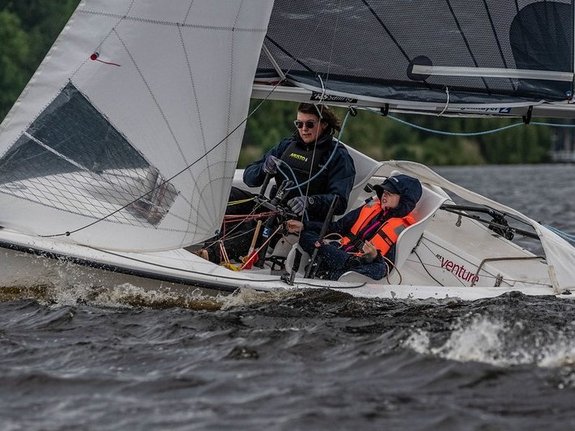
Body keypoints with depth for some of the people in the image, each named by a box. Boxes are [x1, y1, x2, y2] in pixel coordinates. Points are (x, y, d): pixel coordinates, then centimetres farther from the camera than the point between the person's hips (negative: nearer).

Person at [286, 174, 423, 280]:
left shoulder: (402, 229, 0)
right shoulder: (371, 207, 17)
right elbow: (337, 227, 19)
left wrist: (374, 257, -30)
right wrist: (303, 226, 10)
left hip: (365, 264, -6)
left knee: (379, 269, -38)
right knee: (306, 236, -13)